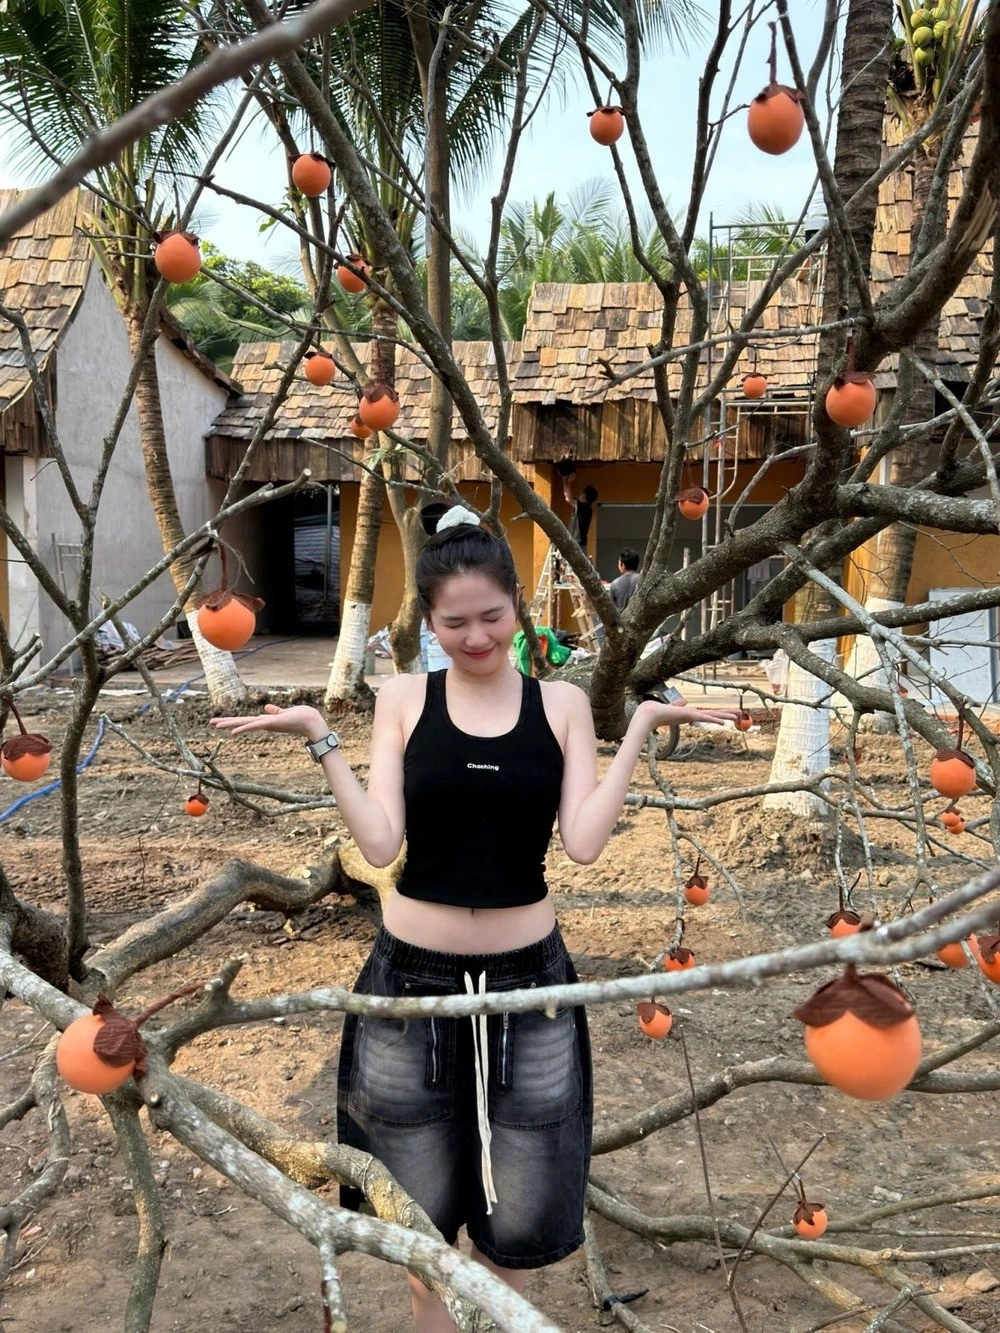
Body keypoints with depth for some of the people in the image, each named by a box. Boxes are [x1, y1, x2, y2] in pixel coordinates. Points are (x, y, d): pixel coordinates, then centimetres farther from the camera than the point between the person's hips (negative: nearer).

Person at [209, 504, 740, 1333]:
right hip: (412, 976, 0)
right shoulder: (403, 700, -3)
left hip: (529, 977, 0)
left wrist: (640, 732, -14)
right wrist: (321, 739, -17)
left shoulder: (562, 704, -2)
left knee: (521, 1205, 14)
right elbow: (380, 843, -12)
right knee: (421, 1202, 17)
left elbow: (584, 842, -12)